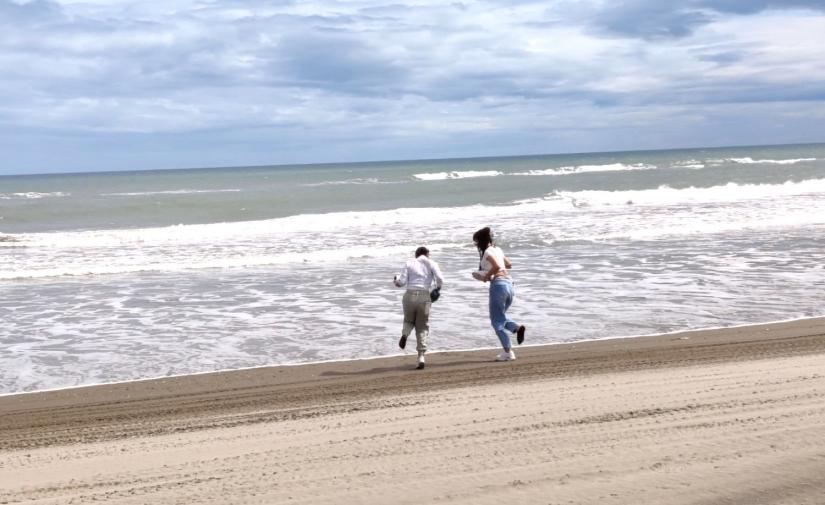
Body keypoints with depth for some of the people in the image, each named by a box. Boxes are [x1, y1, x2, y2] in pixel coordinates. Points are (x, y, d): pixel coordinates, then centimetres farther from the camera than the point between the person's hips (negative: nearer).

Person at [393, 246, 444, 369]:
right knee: (422, 327, 9)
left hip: (410, 296, 1)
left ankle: (405, 334, -6)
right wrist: (438, 289, 12)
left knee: (409, 320, 27)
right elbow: (440, 279, -6)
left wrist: (396, 280, 21)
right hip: (424, 297, -1)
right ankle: (421, 356, -2)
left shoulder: (409, 263, 10)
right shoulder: (431, 263, 10)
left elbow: (402, 282, 0)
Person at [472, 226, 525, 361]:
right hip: (509, 284, 8)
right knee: (500, 317, 23)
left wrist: (487, 276, -9)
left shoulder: (487, 252, -8)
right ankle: (517, 327, -3)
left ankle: (508, 352, -1)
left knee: (497, 321, 1)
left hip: (498, 285, -8)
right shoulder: (497, 249, 16)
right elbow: (509, 264, 25)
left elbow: (496, 266, -23)